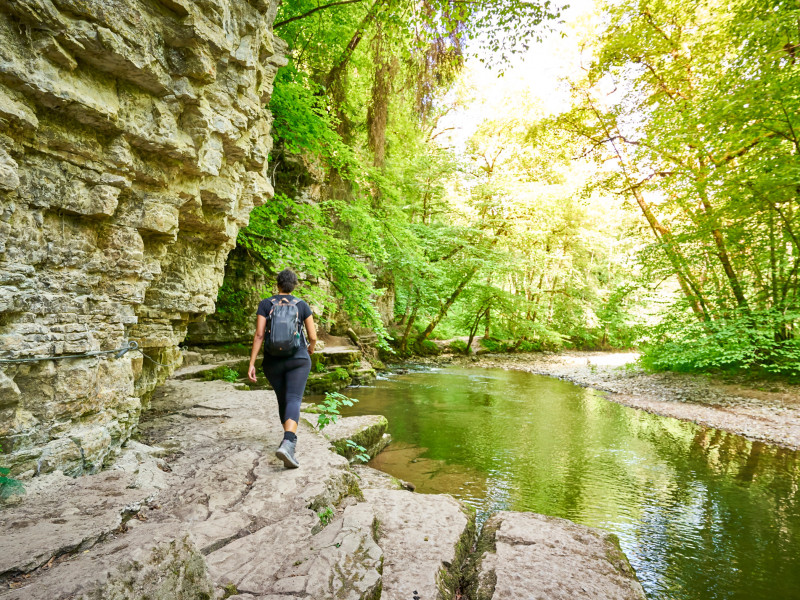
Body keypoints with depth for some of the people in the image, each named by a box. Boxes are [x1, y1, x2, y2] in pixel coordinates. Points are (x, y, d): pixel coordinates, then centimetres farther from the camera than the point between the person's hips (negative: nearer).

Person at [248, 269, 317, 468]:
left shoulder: (265, 304, -1)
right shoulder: (302, 305, 0)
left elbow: (259, 335, -10)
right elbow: (313, 336, 0)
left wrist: (251, 364, -9)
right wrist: (311, 349, 24)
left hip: (273, 362, 2)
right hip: (297, 359, -2)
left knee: (283, 400, 20)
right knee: (293, 402, -12)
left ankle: (290, 440, 35)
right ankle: (287, 444, -36)